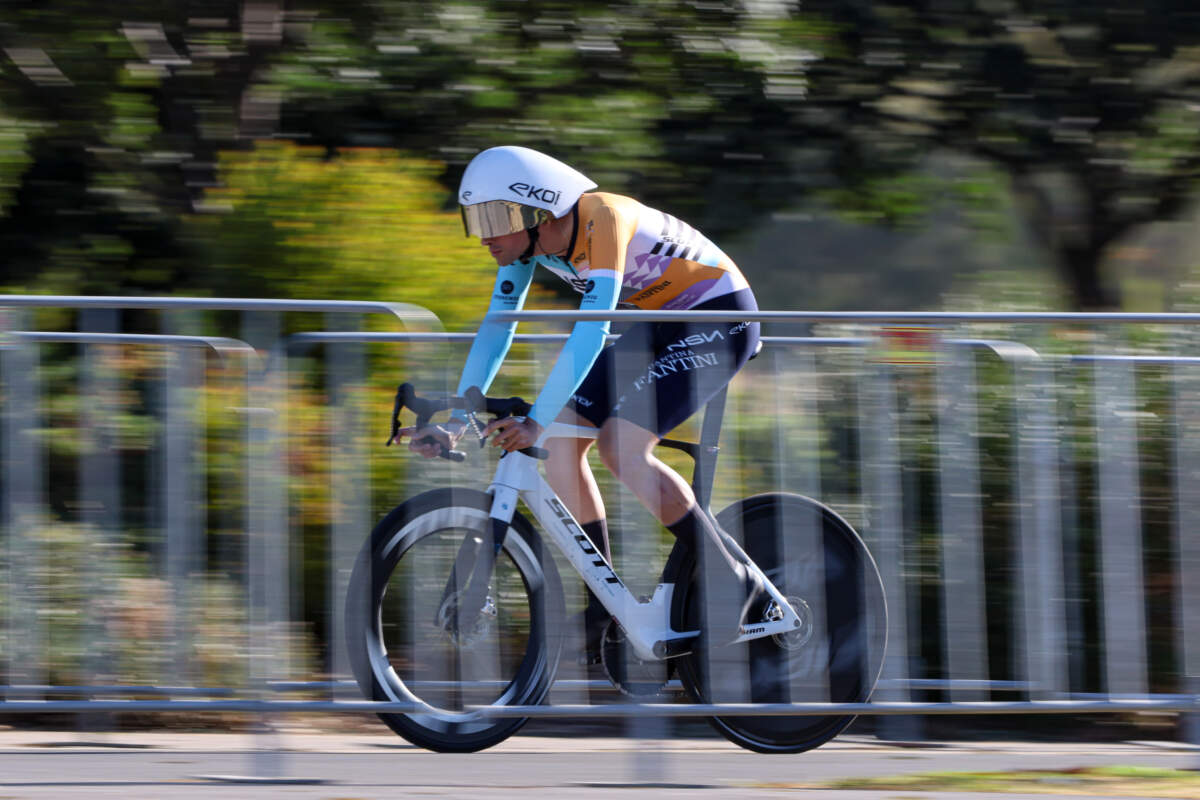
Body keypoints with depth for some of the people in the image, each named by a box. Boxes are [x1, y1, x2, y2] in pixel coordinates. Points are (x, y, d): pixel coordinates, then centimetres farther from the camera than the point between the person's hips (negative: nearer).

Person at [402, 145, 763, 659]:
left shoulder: (602, 221, -31)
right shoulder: (528, 237, -7)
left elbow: (591, 331, -39)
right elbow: (497, 329, -3)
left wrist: (536, 420, -45)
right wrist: (456, 421, -12)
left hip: (719, 317, -8)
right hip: (658, 323, 8)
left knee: (621, 446, -23)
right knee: (560, 441, -6)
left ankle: (733, 582, -11)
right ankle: (606, 603, 3)